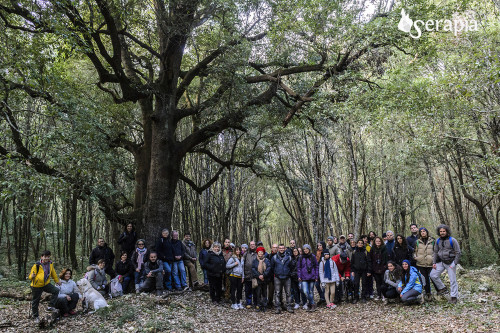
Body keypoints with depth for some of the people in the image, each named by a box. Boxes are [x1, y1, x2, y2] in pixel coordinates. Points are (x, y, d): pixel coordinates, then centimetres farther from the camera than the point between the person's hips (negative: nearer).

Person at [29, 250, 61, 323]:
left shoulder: (50, 264, -2)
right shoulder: (37, 265, -16)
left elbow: (53, 273, 16)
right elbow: (30, 276, -13)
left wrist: (57, 280, 26)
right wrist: (32, 276, -38)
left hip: (46, 284, 4)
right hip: (37, 286, -4)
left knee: (56, 291, -16)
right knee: (35, 301, 8)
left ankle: (51, 306, -3)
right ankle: (35, 316, 27)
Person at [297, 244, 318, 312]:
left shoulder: (313, 257, 3)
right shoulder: (301, 257, 5)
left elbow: (316, 267, 7)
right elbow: (298, 267, 8)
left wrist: (316, 276, 2)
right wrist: (299, 276, 0)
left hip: (312, 277, 0)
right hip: (304, 278, 0)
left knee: (311, 291, 7)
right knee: (305, 291, -12)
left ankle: (311, 304, 20)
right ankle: (312, 304, 1)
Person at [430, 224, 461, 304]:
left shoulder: (452, 240, -9)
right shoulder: (438, 241, 6)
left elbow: (458, 252, -6)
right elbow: (435, 252, 14)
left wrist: (454, 263, -12)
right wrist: (434, 262, 6)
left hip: (450, 263, -5)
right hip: (441, 262, 5)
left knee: (453, 280, 0)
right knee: (433, 275, -4)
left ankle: (454, 297, 11)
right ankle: (442, 288, 15)